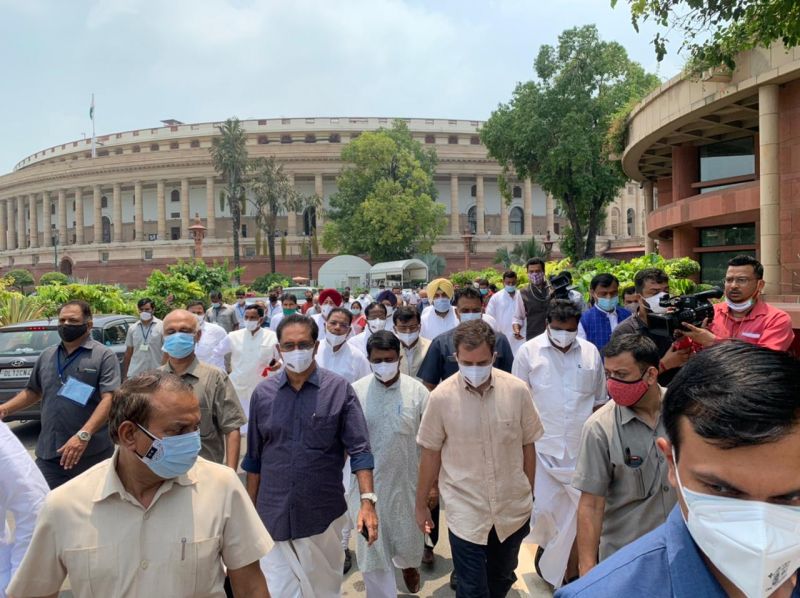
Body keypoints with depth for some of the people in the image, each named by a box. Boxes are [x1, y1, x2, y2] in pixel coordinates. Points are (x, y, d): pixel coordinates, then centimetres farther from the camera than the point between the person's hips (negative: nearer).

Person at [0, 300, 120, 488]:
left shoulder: (104, 356, -7)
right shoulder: (46, 355, 12)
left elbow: (109, 399, -16)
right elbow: (33, 391, 24)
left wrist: (84, 435, -27)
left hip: (92, 455, -4)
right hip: (48, 454, 5)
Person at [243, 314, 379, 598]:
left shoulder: (339, 389, -7)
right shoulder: (263, 393, 1)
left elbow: (359, 449, -9)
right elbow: (254, 457, 8)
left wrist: (367, 500, -19)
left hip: (324, 514, -1)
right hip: (273, 515, 2)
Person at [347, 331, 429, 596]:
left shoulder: (417, 391, -8)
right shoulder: (355, 391, -7)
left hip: (406, 482, 0)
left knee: (408, 540, 19)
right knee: (372, 550, 9)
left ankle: (408, 564, 54)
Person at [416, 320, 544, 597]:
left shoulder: (518, 390, -11)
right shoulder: (441, 397, -14)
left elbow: (528, 446, 2)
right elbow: (430, 454, -4)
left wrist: (530, 494, 10)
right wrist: (421, 504, 4)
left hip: (513, 510, 3)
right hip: (466, 513, -2)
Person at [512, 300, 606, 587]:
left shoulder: (591, 352, 3)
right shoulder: (528, 352, -4)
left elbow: (599, 401, 10)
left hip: (582, 449, 2)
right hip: (542, 447, -2)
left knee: (577, 512, 7)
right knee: (543, 508, 2)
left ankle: (570, 569, 29)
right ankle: (545, 545, 36)